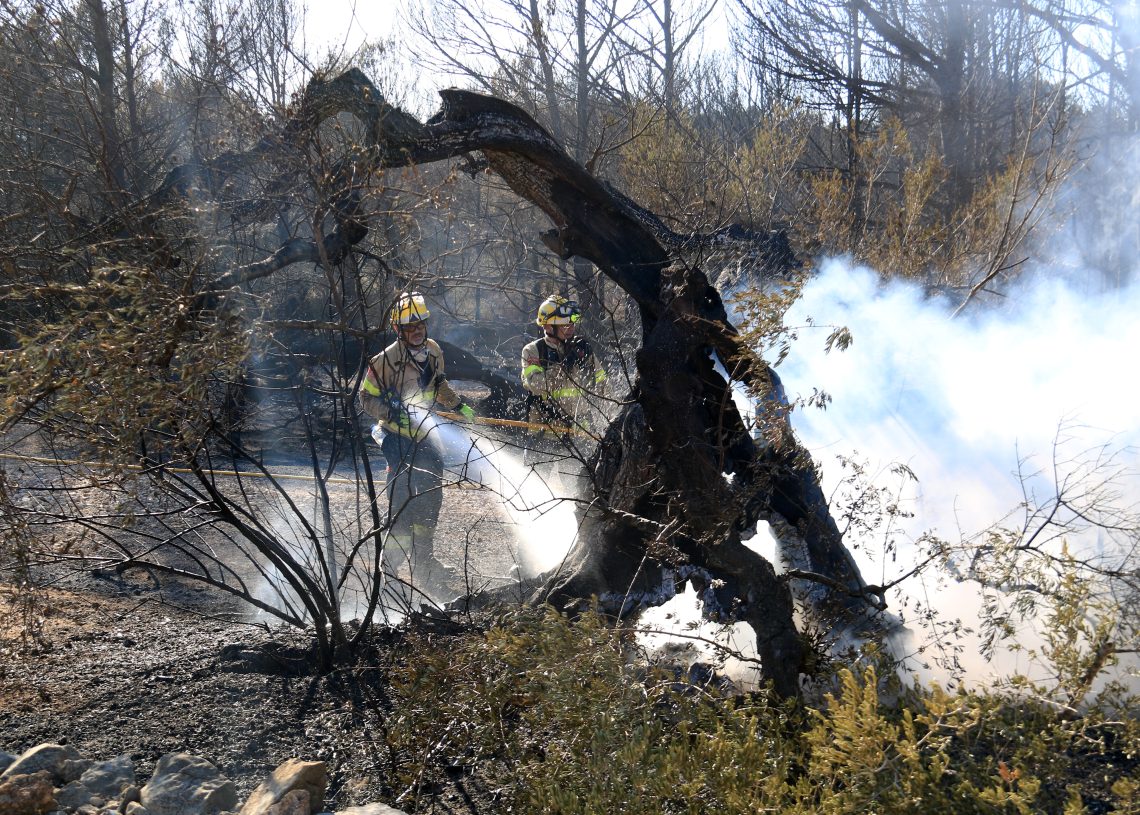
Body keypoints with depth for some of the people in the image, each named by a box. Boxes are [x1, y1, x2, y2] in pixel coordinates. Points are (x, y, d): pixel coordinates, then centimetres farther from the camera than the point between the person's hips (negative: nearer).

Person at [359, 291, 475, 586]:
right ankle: (394, 557, -2)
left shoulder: (433, 350, 2)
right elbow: (367, 398, -9)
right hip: (396, 436, -7)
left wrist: (459, 405, 15)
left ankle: (423, 556, 18)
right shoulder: (385, 360, -17)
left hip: (423, 434, 7)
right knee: (403, 495, -13)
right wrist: (392, 412, -24)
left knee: (431, 493, 8)